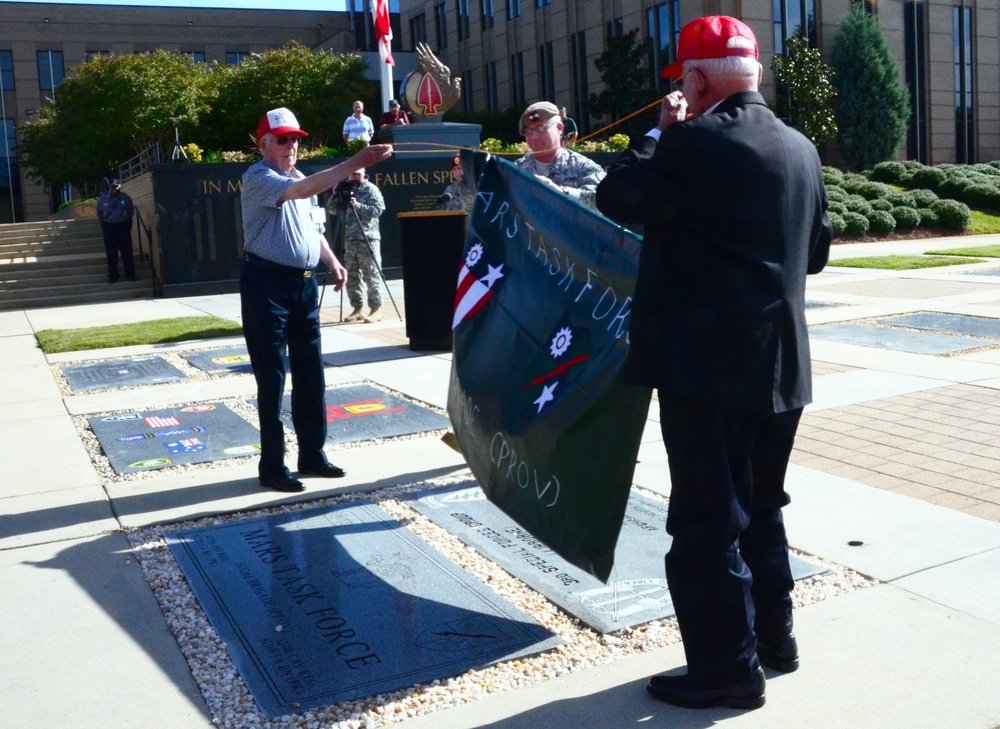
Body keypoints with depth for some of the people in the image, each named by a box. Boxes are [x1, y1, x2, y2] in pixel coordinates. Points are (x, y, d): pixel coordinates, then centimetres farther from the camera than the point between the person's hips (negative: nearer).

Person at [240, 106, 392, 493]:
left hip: (304, 284, 8)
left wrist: (332, 261, 9)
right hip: (267, 283, -8)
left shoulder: (297, 179, 17)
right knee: (272, 377, -4)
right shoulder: (258, 178, -11)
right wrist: (356, 162, -34)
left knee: (310, 373, 11)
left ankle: (312, 455, 22)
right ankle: (272, 467, 5)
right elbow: (304, 190, -29)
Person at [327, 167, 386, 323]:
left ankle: (376, 309, -5)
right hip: (349, 239, 6)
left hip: (368, 239, -6)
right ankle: (356, 308, 13)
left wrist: (357, 205, -20)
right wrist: (336, 196, -4)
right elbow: (331, 209, 13)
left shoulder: (371, 190, 0)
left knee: (371, 276, -7)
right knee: (351, 276, 7)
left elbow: (377, 209, -13)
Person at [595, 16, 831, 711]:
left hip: (708, 364, -8)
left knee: (707, 519, 2)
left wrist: (662, 131, 4)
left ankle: (728, 668, 11)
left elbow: (618, 197, -6)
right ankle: (773, 633, 33)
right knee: (761, 503, 21)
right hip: (780, 363, 8)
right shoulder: (802, 149, 9)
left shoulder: (696, 141, -15)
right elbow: (816, 251, 17)